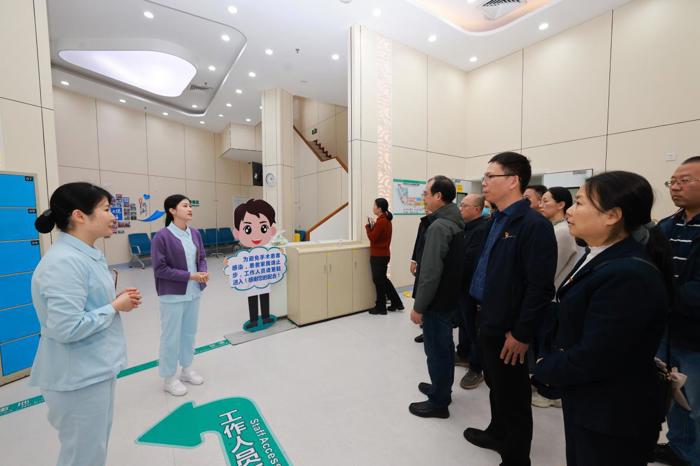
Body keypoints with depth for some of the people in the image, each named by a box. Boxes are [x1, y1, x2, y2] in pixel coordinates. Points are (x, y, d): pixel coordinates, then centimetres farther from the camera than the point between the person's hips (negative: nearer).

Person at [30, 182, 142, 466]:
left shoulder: (88, 254, 4)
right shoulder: (64, 262, -26)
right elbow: (67, 328, -28)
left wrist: (117, 299, -1)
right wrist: (115, 307, -17)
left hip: (96, 368, 9)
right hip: (78, 377, -9)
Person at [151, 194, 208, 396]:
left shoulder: (195, 234, 1)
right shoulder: (162, 237, -16)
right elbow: (159, 269, -17)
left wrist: (203, 272, -12)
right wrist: (190, 275, -20)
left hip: (194, 293, 6)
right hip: (172, 295, -6)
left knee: (189, 333, 19)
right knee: (171, 337, 10)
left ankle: (187, 369, 39)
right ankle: (169, 378, 30)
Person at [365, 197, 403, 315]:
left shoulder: (380, 222, -20)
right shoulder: (386, 220, 11)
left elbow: (372, 238, -17)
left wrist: (368, 226, -5)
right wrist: (373, 226, 2)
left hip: (379, 256, -10)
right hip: (383, 254, 10)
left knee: (379, 281, 3)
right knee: (383, 279, 19)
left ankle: (380, 307, 16)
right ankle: (396, 303, 26)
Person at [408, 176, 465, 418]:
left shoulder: (439, 226, -22)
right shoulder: (456, 223, 8)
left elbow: (430, 273, -25)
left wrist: (418, 307, -17)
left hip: (437, 302, -9)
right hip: (450, 298, 10)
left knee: (436, 351, 6)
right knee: (445, 347, 22)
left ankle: (438, 402, 23)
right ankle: (442, 389, 40)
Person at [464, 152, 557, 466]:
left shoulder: (534, 225, -20)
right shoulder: (498, 221, 8)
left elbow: (540, 287, -23)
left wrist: (522, 335, -19)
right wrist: (483, 309, 14)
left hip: (509, 331, -8)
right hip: (489, 322, 9)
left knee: (513, 395, 12)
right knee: (495, 385, 26)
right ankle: (497, 434, 48)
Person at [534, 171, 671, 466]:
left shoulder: (628, 275, -29)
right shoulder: (602, 258, 2)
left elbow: (592, 358, -28)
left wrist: (544, 369, -11)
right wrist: (555, 364, -4)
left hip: (613, 417, -8)